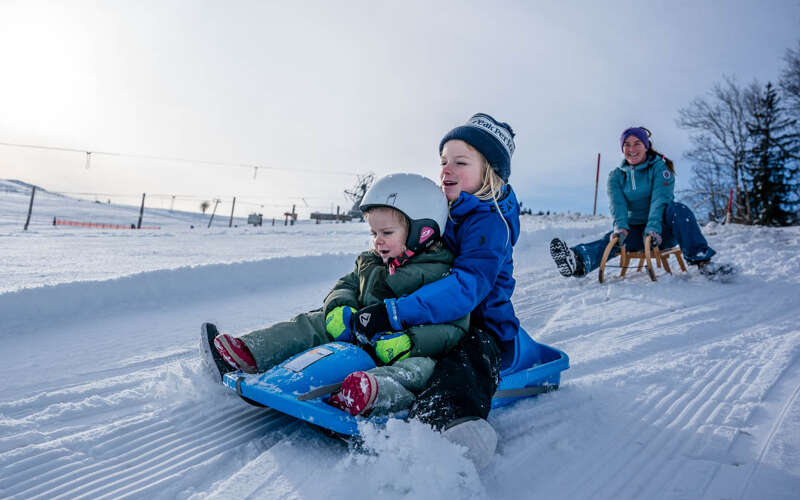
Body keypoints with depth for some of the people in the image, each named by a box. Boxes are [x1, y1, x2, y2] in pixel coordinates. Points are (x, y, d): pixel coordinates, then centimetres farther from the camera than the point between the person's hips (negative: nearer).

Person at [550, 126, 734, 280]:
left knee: (679, 209, -31)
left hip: (663, 230, -1)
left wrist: (653, 228, -37)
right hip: (636, 230, 2)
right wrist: (621, 227, -34)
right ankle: (579, 262, -59)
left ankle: (702, 261, -34)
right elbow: (617, 204, -12)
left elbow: (660, 199, -19)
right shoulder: (616, 176, 5)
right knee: (614, 238, -29)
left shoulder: (660, 167, -3)